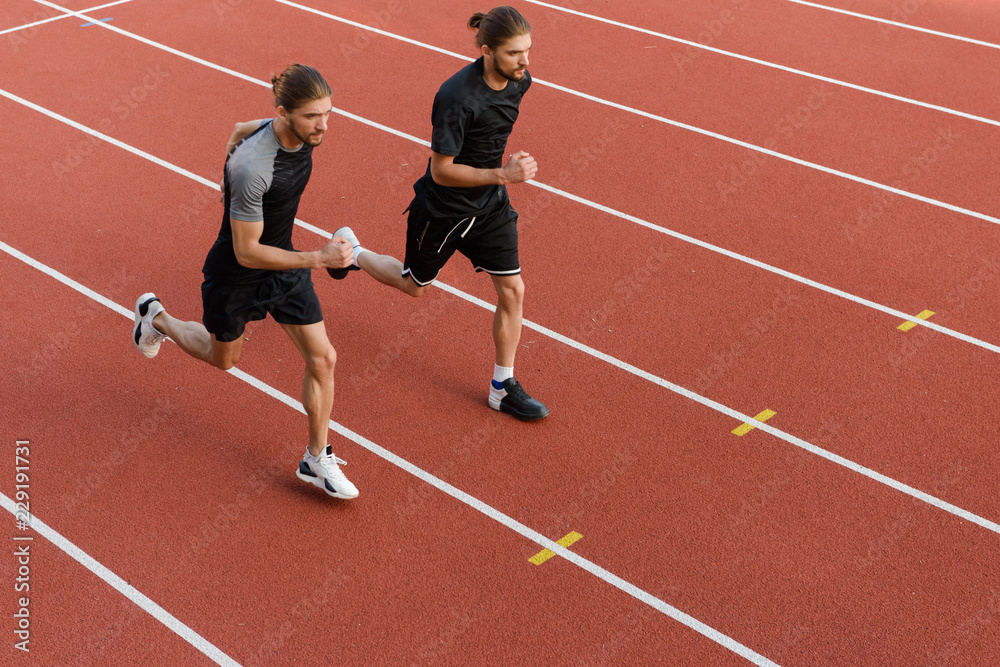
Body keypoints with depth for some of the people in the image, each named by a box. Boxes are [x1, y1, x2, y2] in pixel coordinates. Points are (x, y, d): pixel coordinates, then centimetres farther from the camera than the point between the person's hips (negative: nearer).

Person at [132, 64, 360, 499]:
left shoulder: (303, 133, -14)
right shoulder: (252, 169, -38)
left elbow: (240, 130, 8)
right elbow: (246, 252, -31)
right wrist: (318, 259, -35)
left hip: (284, 263, 6)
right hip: (235, 276, -6)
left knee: (322, 359, 1)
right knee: (223, 358, 22)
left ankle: (316, 459, 19)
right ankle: (156, 318, 51)